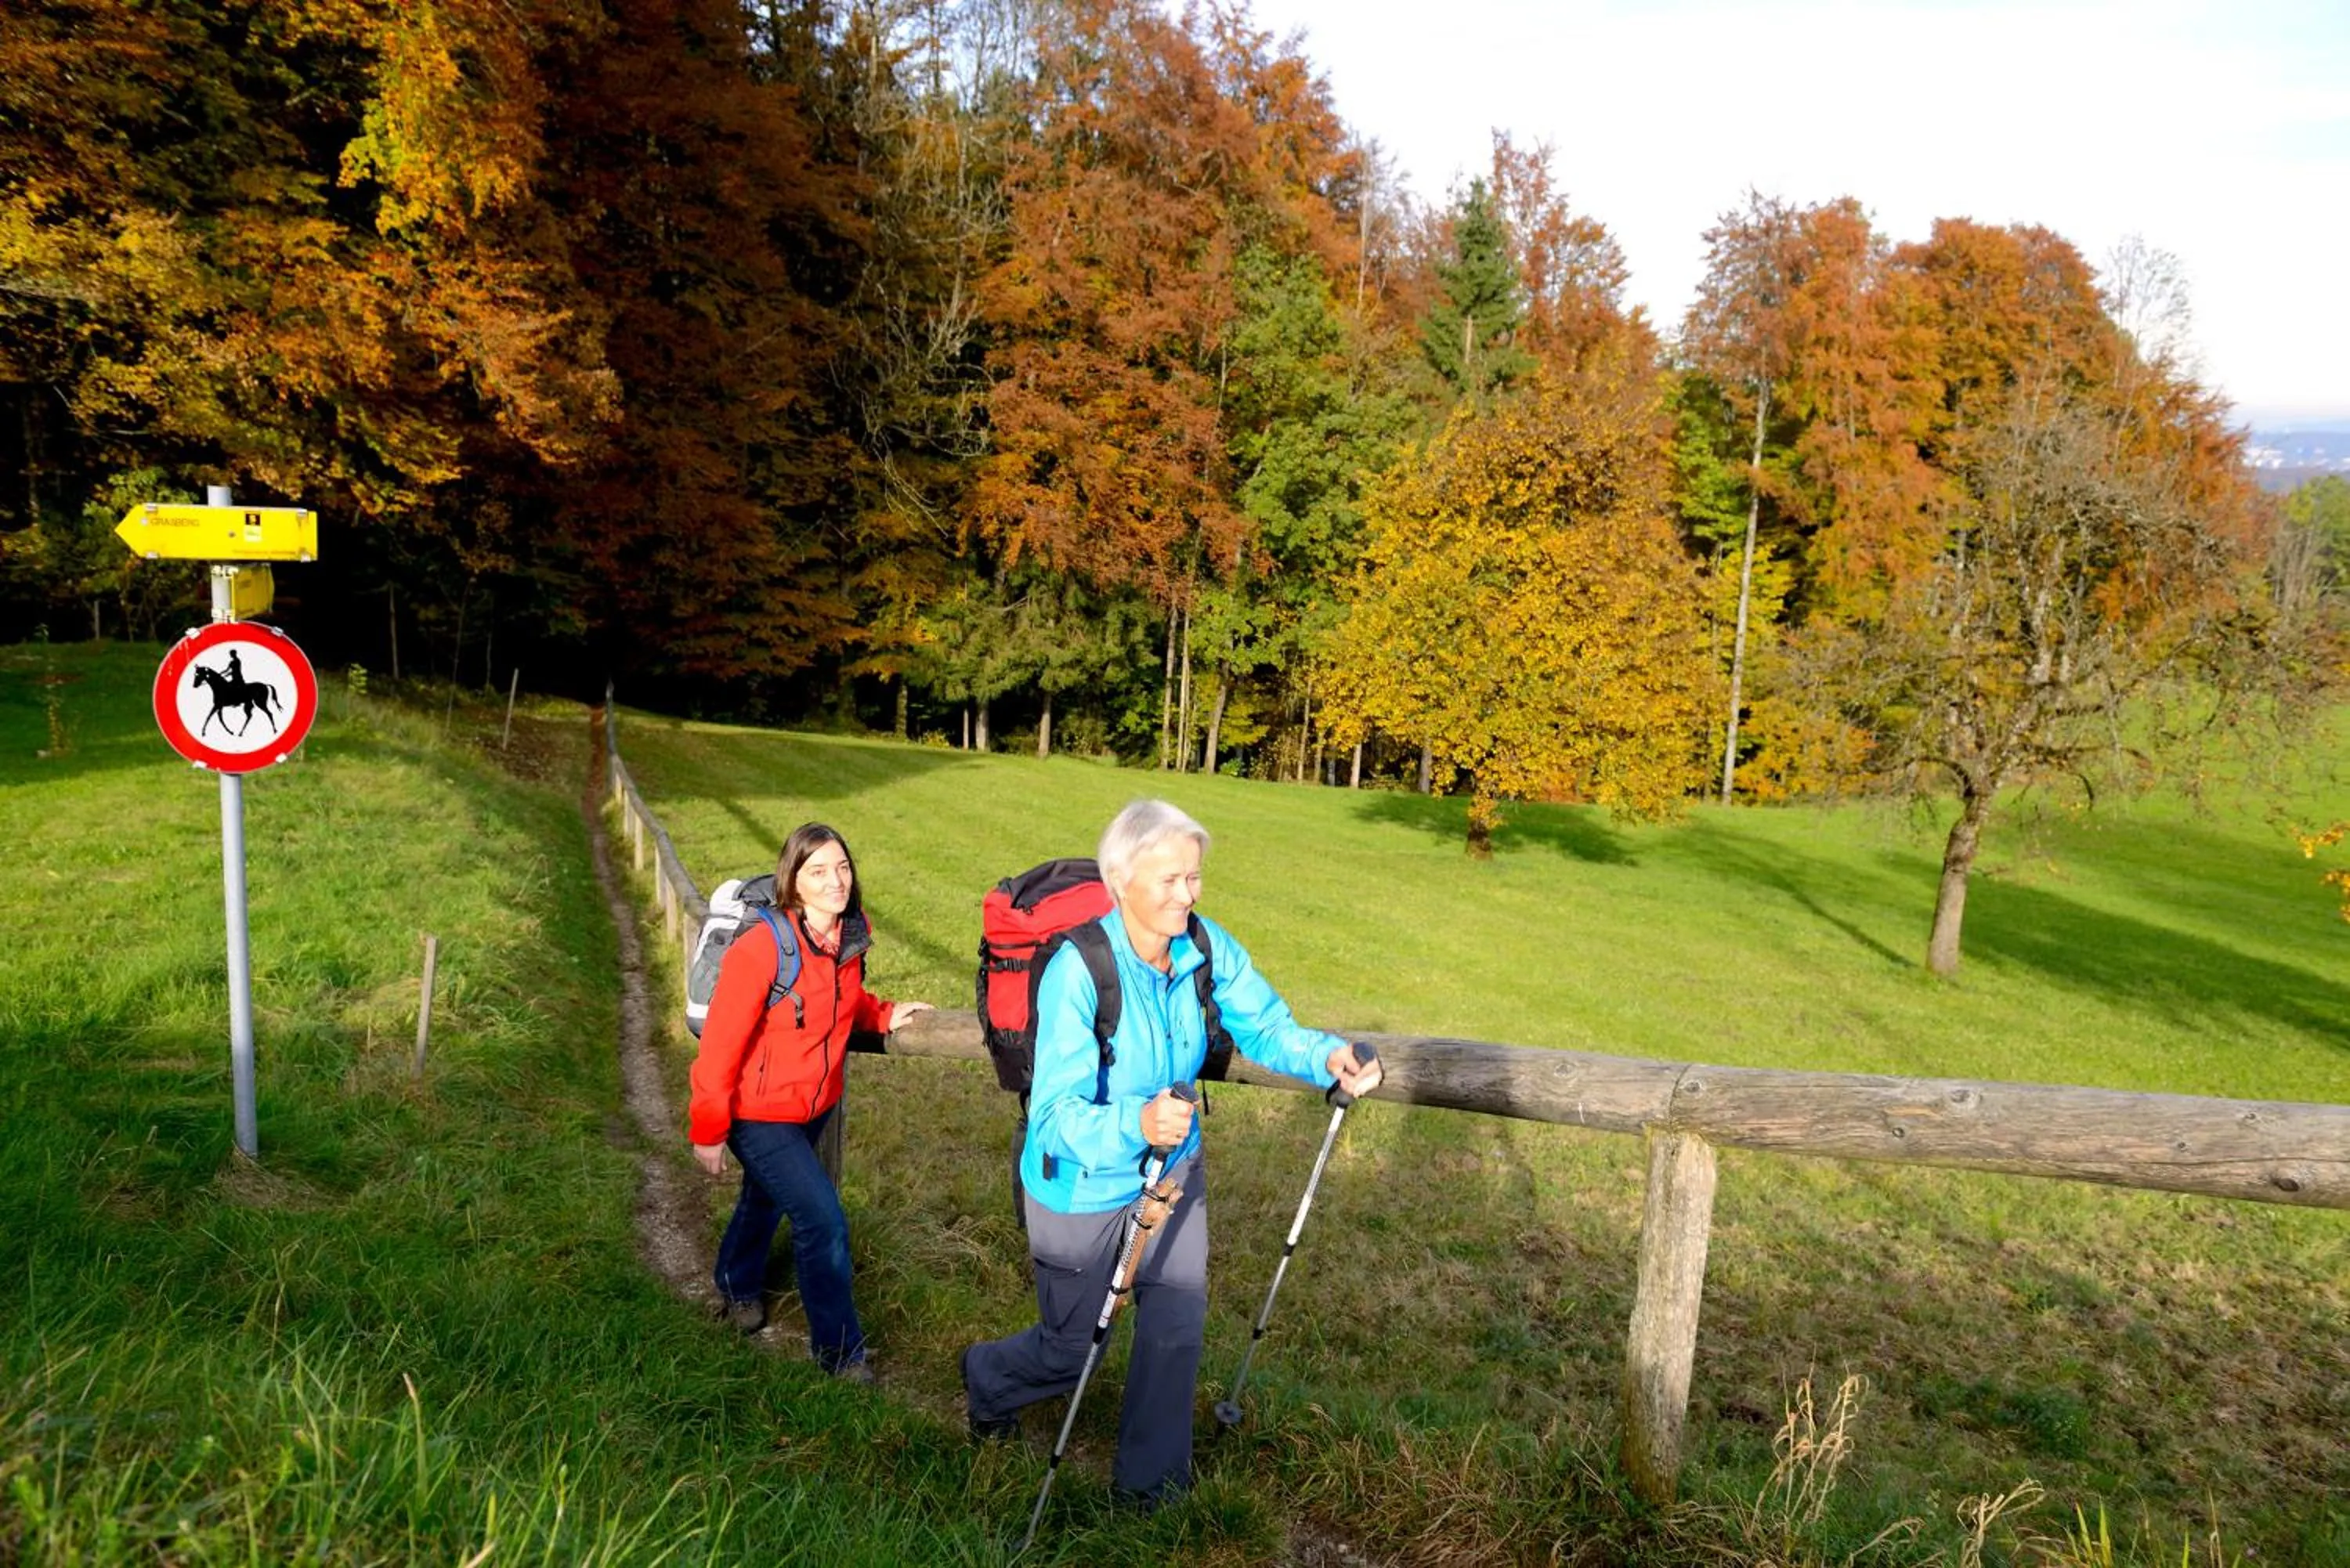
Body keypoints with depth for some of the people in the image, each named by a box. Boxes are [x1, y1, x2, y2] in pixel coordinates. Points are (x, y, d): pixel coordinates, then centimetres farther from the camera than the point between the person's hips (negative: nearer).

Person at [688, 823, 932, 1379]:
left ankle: (738, 1285, 57)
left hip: (817, 1105, 7)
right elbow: (720, 1046, -22)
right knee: (823, 1222, -10)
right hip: (760, 1115, -7)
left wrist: (882, 1016, -2)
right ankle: (838, 1349, 11)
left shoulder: (850, 936, -9)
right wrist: (708, 1132, -15)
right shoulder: (760, 950, -29)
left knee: (768, 1197, 29)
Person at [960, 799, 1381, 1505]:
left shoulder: (1207, 947, -15)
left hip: (1173, 1170, 5)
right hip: (1082, 1189, -4)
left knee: (1179, 1324, 8)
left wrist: (1326, 1055, -29)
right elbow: (1056, 1114, -36)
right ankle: (987, 1377, 49)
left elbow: (1265, 1024, -8)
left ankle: (1150, 1483, 33)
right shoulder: (1078, 971, -32)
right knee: (1070, 1350, 13)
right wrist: (1136, 1124, -56)